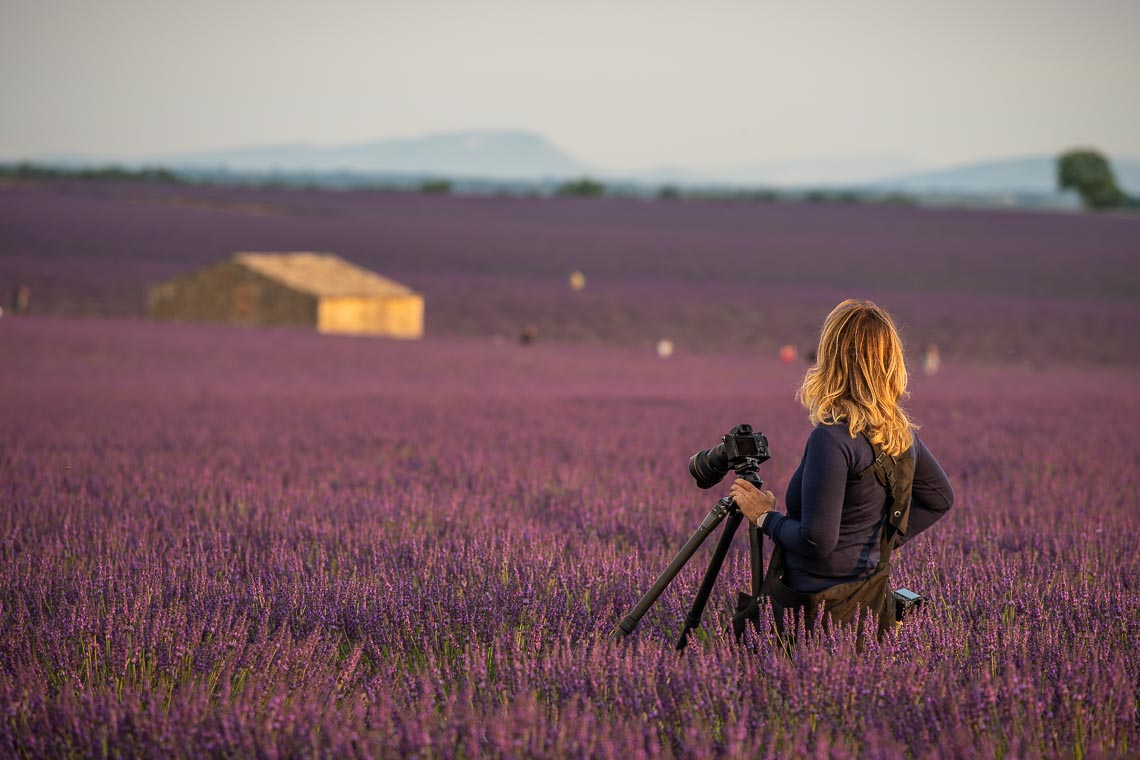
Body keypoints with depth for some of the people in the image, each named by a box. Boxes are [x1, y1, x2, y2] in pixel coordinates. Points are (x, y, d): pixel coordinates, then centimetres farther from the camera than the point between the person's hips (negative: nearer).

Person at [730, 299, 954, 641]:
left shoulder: (833, 437, -19)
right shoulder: (901, 432, 7)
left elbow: (817, 541, -22)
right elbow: (940, 498, 24)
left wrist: (766, 516, -5)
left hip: (821, 614, -9)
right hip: (872, 607, 9)